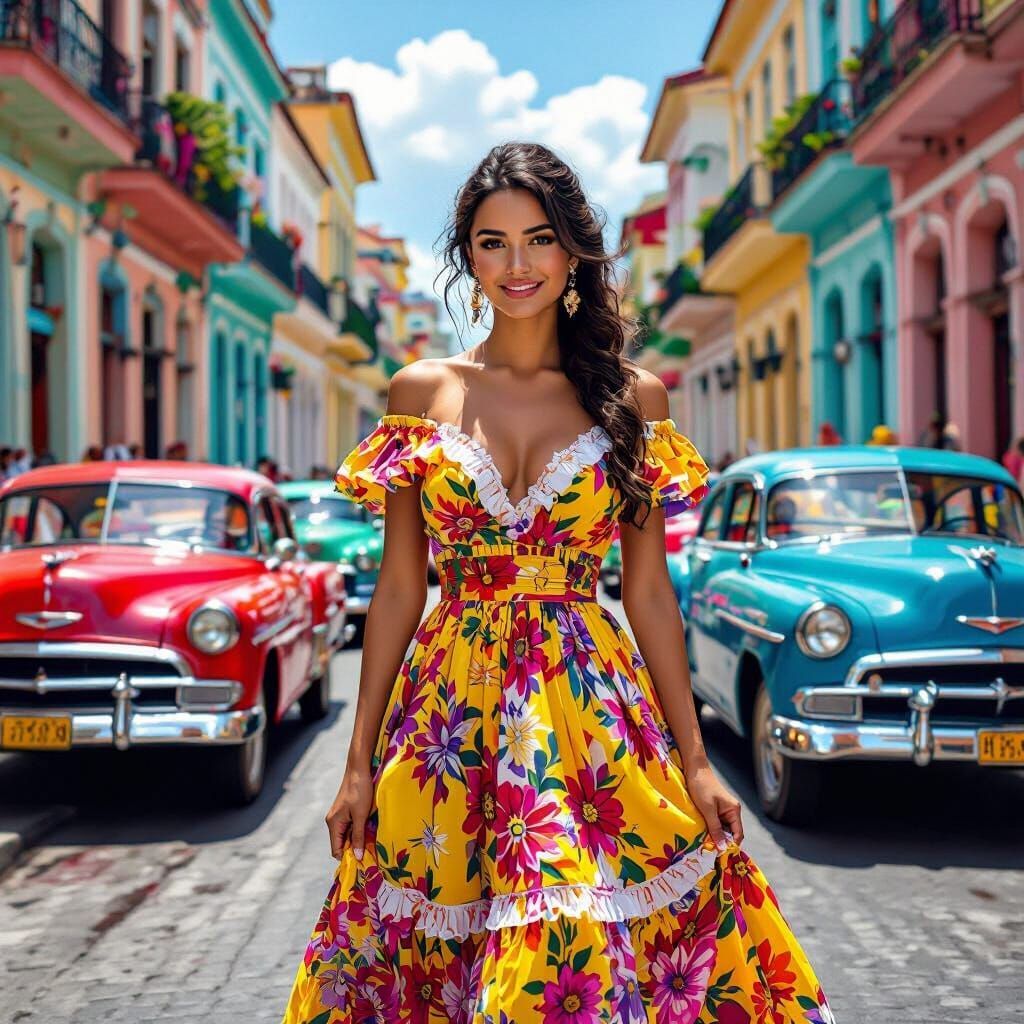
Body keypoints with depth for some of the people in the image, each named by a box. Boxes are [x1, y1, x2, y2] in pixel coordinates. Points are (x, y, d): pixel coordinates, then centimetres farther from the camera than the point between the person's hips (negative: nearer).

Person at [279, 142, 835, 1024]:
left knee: (588, 949, -3)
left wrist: (694, 764, 1)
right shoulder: (422, 391, 5)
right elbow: (399, 586, 5)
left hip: (594, 706, -1)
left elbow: (649, 589, 5)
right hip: (450, 704, 1)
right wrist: (360, 765, 3)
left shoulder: (633, 396, 4)